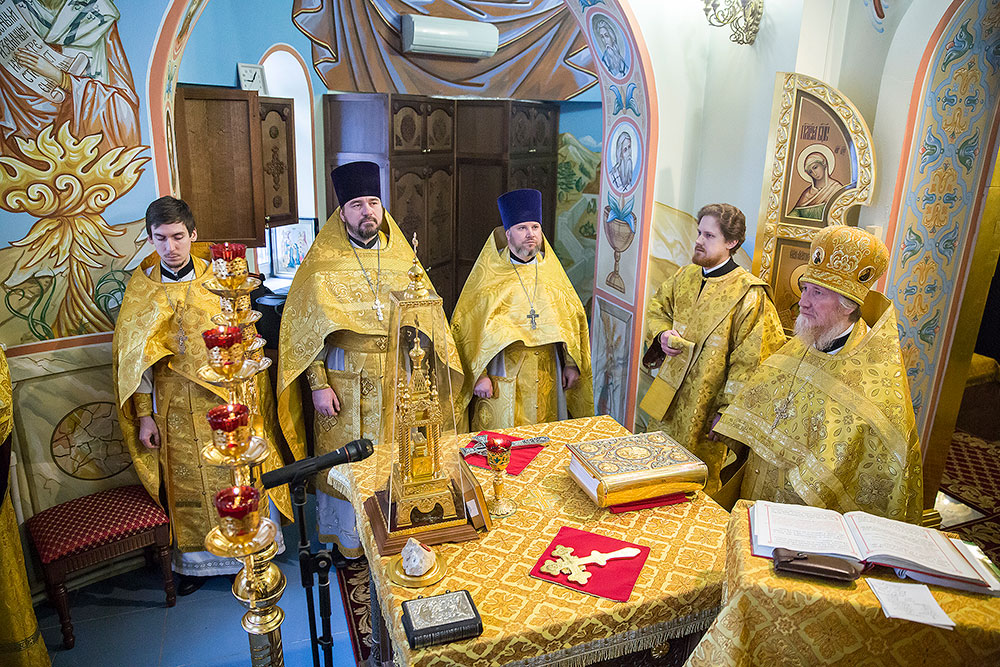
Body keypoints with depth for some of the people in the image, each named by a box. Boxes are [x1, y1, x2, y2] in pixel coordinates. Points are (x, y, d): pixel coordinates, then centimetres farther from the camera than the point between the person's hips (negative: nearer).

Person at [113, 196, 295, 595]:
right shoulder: (141, 288, -1)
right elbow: (137, 357, 3)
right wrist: (144, 414, 0)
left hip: (228, 399, -1)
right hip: (176, 407, 1)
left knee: (240, 479, 9)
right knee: (187, 484, 12)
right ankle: (197, 561, 32)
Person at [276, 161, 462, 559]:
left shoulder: (402, 260, 6)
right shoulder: (322, 265, -2)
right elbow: (306, 330, -2)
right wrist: (318, 384, -9)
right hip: (344, 384, -2)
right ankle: (346, 544, 27)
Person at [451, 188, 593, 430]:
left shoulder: (551, 270, 7)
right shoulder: (489, 274, -4)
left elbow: (573, 317, 13)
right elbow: (467, 326, -6)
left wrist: (572, 364, 7)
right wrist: (478, 374, -11)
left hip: (547, 374, 4)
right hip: (503, 376, -3)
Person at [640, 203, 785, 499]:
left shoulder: (750, 295, -17)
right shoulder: (685, 277, 5)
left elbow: (749, 364, -17)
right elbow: (656, 308, 20)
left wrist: (726, 411, -18)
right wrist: (662, 334, -2)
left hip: (706, 406, -6)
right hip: (669, 400, 7)